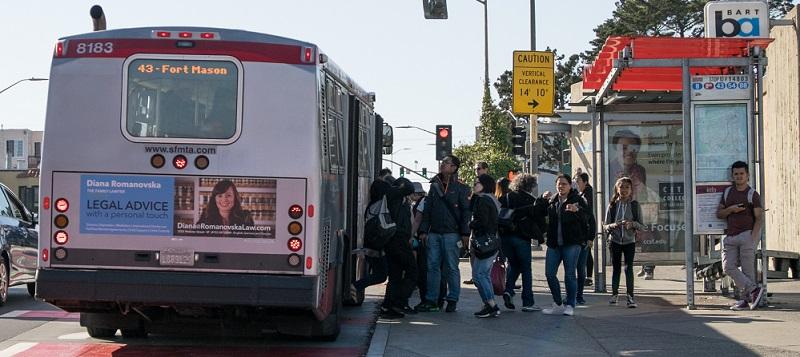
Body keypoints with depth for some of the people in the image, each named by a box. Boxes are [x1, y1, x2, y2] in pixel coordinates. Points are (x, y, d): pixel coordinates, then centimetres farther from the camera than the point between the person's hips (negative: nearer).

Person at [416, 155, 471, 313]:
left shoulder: (460, 188, 0)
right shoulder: (435, 186, 14)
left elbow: (466, 211, -3)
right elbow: (427, 210, 15)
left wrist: (465, 233, -10)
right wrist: (423, 230, 8)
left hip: (451, 233, -5)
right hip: (434, 233, 5)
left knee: (451, 267, 0)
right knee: (432, 266, 5)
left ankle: (452, 300, 7)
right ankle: (431, 300, 9)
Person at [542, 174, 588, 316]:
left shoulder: (577, 199, -3)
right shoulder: (552, 201, 13)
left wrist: (577, 210, -39)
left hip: (571, 243, -5)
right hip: (554, 243, 5)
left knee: (570, 275, -4)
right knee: (549, 274, 4)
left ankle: (570, 305, 8)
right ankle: (558, 305, 17)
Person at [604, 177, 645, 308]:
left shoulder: (635, 205, -1)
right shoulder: (612, 205, 1)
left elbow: (641, 226, 0)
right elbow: (605, 225, 3)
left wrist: (632, 224, -20)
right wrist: (613, 225, -19)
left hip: (629, 241, -1)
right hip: (615, 241, 1)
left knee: (629, 268, -9)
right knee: (616, 268, 10)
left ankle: (630, 296, -6)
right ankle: (615, 293, 24)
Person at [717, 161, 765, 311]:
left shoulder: (753, 194, 1)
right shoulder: (727, 193, 16)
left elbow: (759, 217, -5)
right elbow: (719, 213, 15)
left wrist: (753, 237, -17)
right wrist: (731, 209, -5)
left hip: (747, 234, -5)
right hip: (730, 236, 5)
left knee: (747, 269, -5)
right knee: (728, 267, -6)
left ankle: (747, 299, -1)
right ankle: (754, 289, -3)